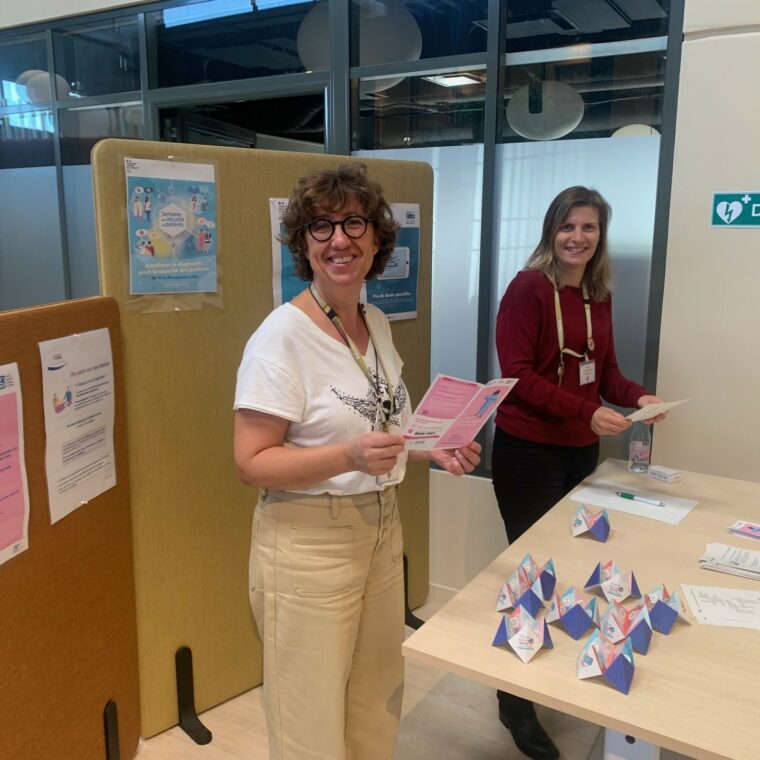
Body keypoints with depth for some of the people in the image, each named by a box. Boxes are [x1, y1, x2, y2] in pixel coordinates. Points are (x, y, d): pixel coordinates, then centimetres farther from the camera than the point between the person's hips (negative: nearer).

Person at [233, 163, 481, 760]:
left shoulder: (378, 324, 5)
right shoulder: (282, 336, -18)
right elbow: (252, 461, -19)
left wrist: (433, 451, 0)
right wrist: (350, 457, -30)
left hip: (382, 531, 7)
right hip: (308, 545, -7)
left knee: (377, 700, 21)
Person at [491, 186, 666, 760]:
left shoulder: (600, 295, 7)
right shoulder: (528, 287, -13)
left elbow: (605, 369, 12)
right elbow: (517, 374, -19)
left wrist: (637, 395, -8)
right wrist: (587, 412, -25)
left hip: (581, 452, 7)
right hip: (528, 451, -6)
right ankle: (516, 701, 21)